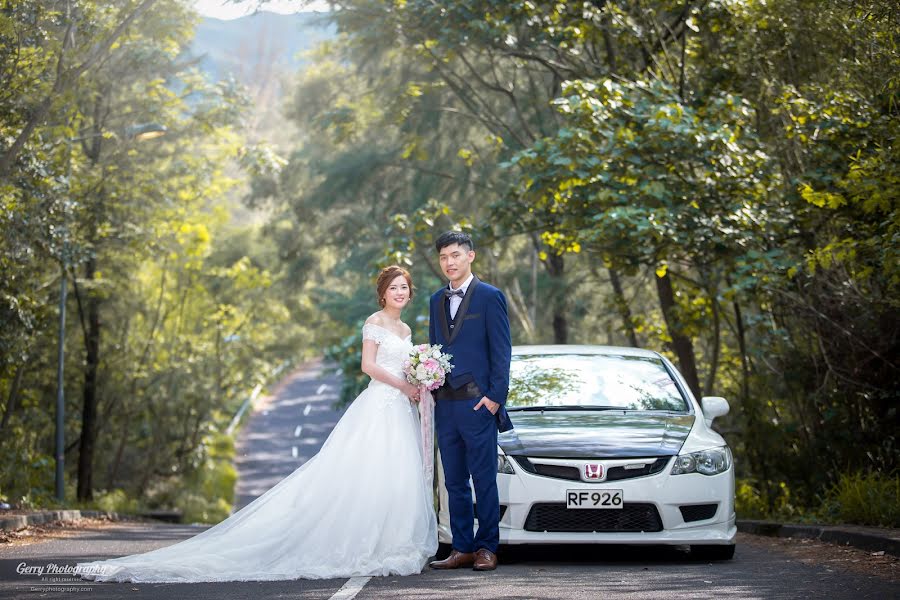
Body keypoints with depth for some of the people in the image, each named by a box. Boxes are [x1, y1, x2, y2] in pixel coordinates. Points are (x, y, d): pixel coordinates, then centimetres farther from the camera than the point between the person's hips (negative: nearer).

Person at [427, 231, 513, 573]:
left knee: (484, 480, -1)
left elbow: (501, 351, -6)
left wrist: (495, 397, -12)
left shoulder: (490, 297, -3)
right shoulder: (437, 300, 15)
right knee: (455, 482, 8)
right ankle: (462, 549, 13)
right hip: (444, 404, 6)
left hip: (478, 403, -6)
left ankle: (486, 548, 4)